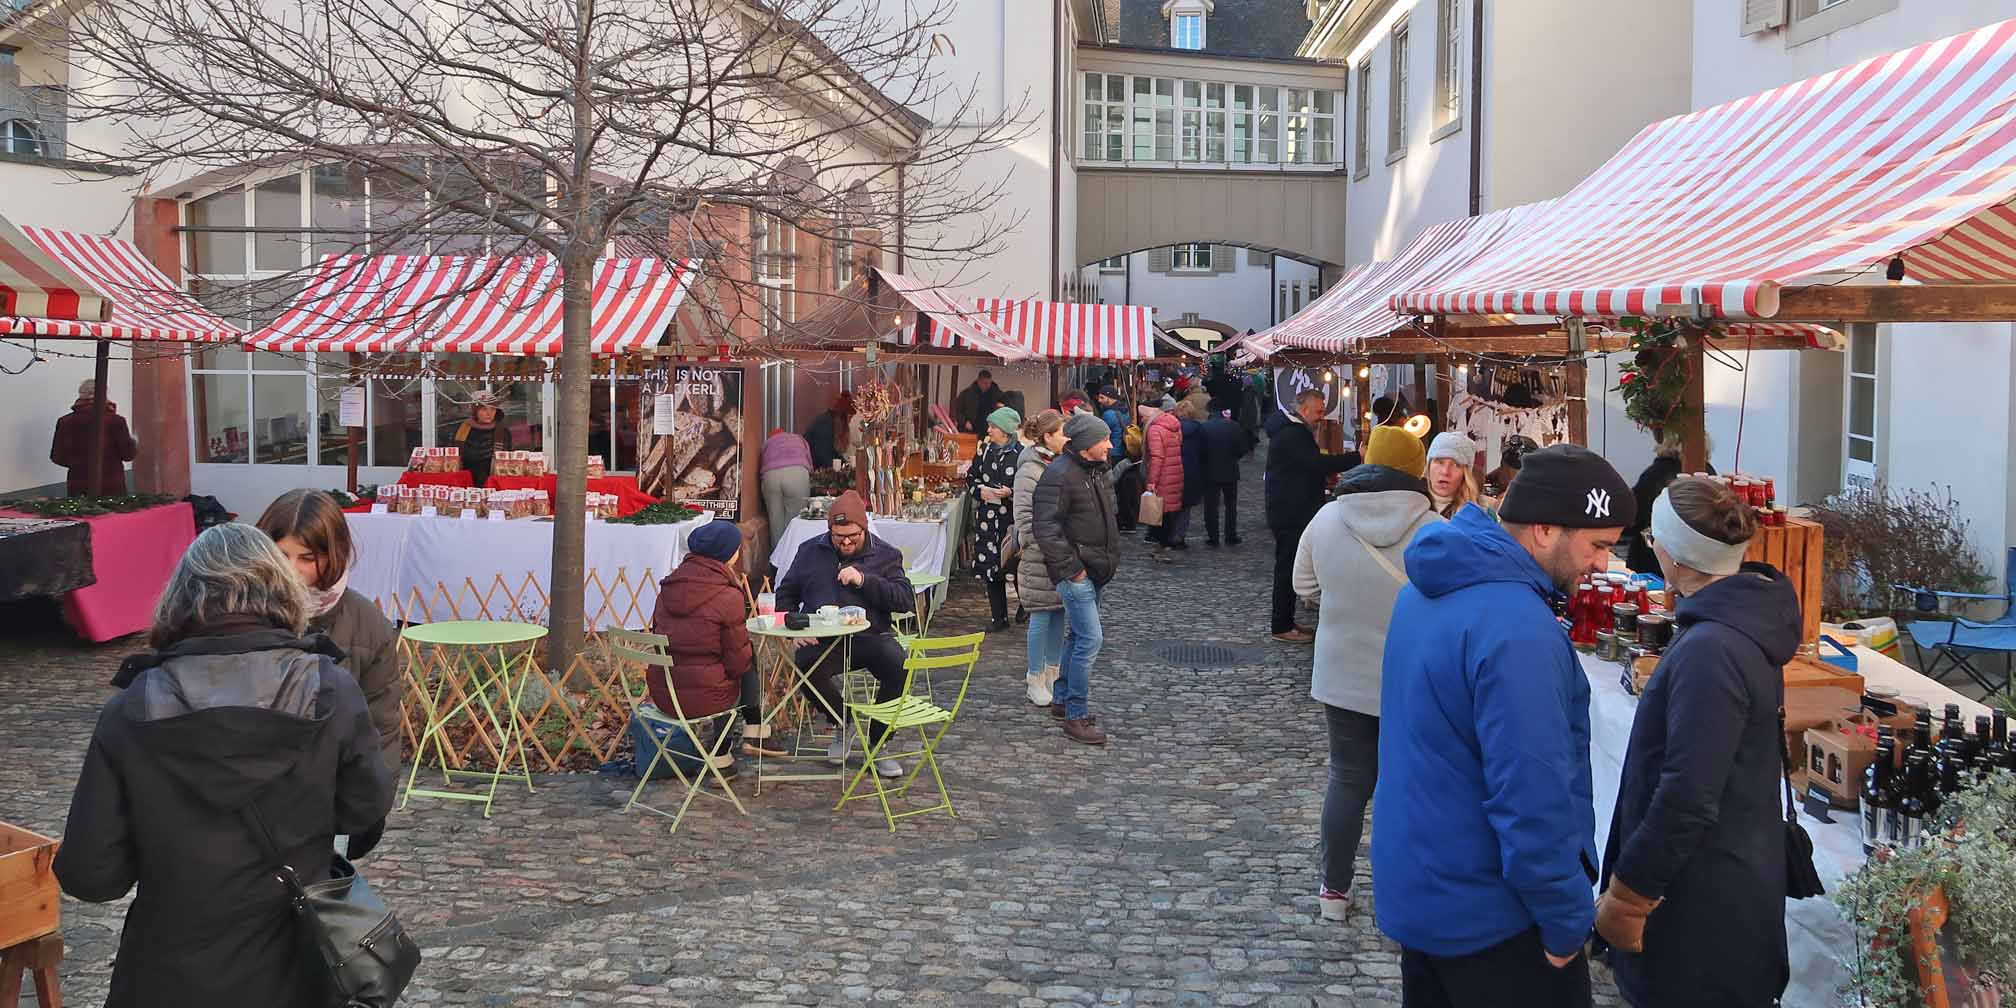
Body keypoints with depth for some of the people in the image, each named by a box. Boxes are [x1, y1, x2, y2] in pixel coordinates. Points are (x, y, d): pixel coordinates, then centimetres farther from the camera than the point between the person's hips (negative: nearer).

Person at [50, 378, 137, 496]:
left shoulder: (65, 422, 0)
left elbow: (57, 457, 5)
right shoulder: (114, 421, -9)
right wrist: (134, 443, 16)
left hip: (78, 486, 3)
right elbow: (127, 454, -5)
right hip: (111, 486, -3)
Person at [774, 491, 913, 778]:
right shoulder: (810, 551, 14)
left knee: (899, 666, -31)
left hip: (869, 636, -1)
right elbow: (785, 594, 21)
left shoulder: (885, 555, 8)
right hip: (822, 639, 1)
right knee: (806, 665, -34)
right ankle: (843, 724, -4)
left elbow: (905, 600, -4)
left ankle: (877, 744, -11)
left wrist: (865, 580, -15)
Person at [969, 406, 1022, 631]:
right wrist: (980, 490, -1)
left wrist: (1011, 492, -18)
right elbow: (971, 476, 17)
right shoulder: (984, 449, 8)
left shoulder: (1021, 453, -8)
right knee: (990, 566, 6)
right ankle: (999, 618, 15)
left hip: (1012, 517, -5)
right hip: (987, 517, 5)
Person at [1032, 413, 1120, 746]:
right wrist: (1071, 567, -20)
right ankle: (1076, 717, -4)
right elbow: (1044, 527, -22)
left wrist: (1108, 562, 19)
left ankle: (1062, 699, 32)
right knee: (1090, 638, -12)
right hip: (1076, 571, -10)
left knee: (1078, 636, 18)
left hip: (1094, 570, 10)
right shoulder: (1060, 474, -18)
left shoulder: (1095, 471, 13)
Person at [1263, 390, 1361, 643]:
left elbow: (1308, 464, 22)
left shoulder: (1292, 431, 16)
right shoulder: (1292, 434, -19)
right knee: (1288, 568, -5)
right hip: (1290, 514, -11)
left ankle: (1285, 622, 22)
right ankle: (1282, 628, 0)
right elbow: (1317, 463, -28)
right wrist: (1357, 458, -27)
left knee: (1287, 567, 15)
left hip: (1290, 511, 11)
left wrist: (1327, 473, 6)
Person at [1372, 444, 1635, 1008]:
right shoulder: (1517, 630, -27)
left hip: (1414, 888, 9)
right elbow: (1533, 797, -28)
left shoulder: (1429, 588, 4)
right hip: (1488, 917, -9)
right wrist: (1568, 919, -16)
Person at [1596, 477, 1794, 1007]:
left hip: (1704, 905, -10)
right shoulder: (1747, 619, 4)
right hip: (1740, 874, 10)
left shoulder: (1709, 651, -27)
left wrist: (1624, 896, -19)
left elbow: (1686, 801, -27)